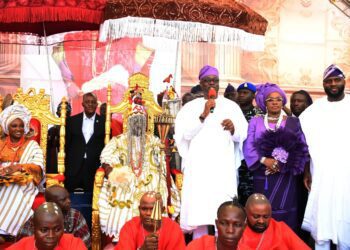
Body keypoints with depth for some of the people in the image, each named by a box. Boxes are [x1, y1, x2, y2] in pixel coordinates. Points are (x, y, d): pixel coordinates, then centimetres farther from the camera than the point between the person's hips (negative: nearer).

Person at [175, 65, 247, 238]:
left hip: (224, 166, 1)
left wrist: (233, 128, -14)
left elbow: (243, 135, 7)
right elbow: (185, 134, -4)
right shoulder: (191, 107, 9)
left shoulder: (231, 106, 11)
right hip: (199, 165, 0)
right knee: (199, 208, -6)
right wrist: (203, 115, -14)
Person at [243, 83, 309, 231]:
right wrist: (264, 160, -16)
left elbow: (302, 148, 0)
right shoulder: (255, 121, 10)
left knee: (285, 210, -3)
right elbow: (248, 146, 0)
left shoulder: (293, 122, 9)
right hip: (263, 176, 1)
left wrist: (284, 162, -14)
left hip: (286, 176, 0)